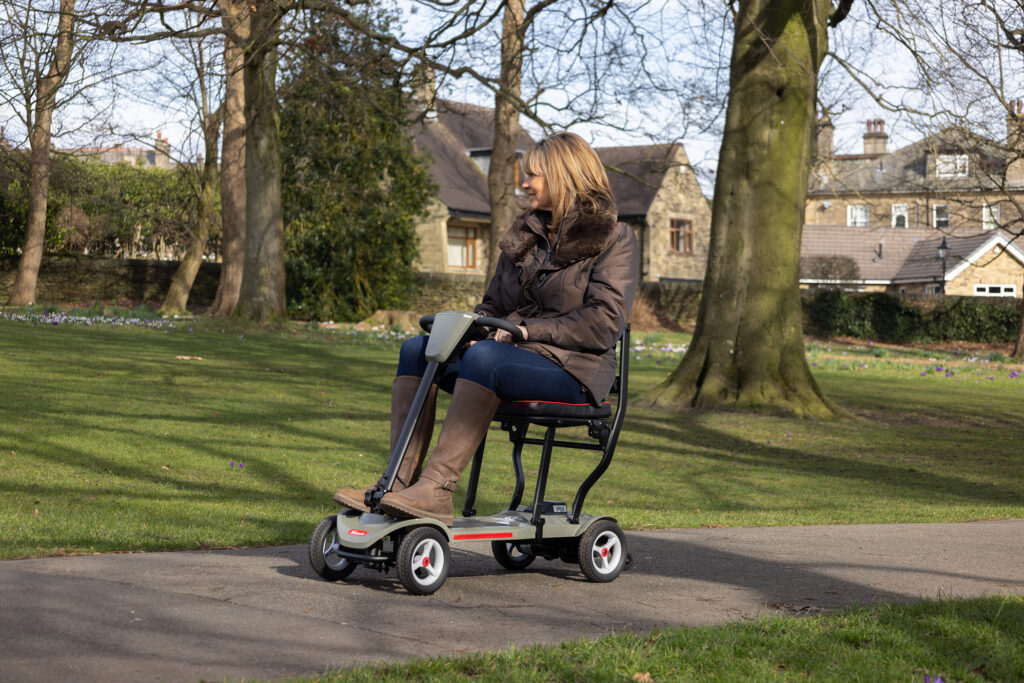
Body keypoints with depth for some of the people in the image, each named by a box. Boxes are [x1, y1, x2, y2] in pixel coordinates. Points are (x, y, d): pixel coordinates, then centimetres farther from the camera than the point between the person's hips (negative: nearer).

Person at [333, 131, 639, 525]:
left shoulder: (613, 238, -1)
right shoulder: (524, 234, 21)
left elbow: (606, 321, -14)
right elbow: (494, 305, 23)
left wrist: (529, 329, -18)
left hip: (574, 367, -7)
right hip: (515, 353, 8)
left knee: (484, 356, -36)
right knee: (416, 349, -13)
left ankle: (436, 491, -41)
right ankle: (400, 482, -23)